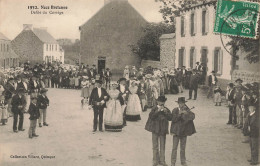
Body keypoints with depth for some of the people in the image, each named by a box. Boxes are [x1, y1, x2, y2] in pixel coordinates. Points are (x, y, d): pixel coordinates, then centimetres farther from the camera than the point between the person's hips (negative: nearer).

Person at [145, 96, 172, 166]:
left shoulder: (166, 109, 3)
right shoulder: (154, 109, -5)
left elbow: (170, 118, -6)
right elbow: (151, 116, -19)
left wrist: (166, 112, -20)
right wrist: (158, 111, -24)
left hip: (163, 130, 2)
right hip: (155, 129, -2)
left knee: (162, 146, 8)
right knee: (155, 146, 4)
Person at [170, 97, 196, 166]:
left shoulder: (187, 110, 3)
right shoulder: (175, 110, -3)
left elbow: (193, 116, -11)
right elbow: (173, 119, -13)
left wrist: (187, 113, -28)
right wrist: (179, 114, -24)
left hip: (184, 131, 2)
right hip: (176, 131, -2)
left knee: (183, 148, 12)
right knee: (174, 148, -1)